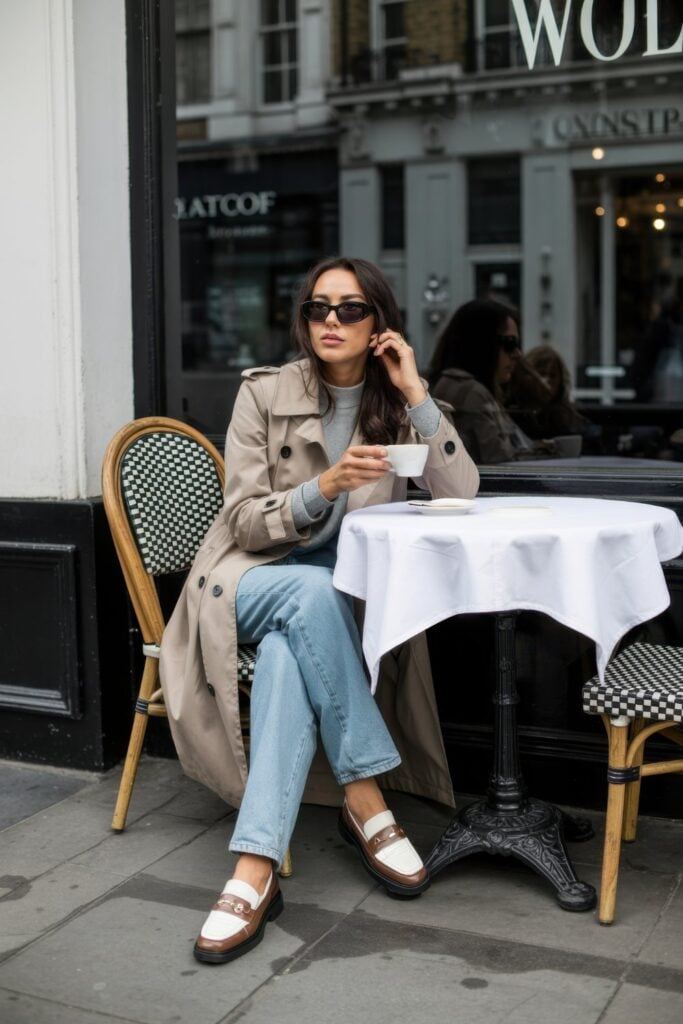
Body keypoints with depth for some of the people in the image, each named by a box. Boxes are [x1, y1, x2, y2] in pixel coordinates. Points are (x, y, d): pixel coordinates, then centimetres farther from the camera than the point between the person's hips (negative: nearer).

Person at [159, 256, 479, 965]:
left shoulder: (397, 404, 6)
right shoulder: (264, 393, -2)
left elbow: (461, 495, -8)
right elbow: (246, 524, -7)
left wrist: (415, 393, -13)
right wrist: (325, 488, -24)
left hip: (342, 598, 1)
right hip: (251, 580, -1)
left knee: (288, 652, -34)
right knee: (313, 590, -36)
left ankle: (255, 871, -37)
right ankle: (365, 802, -29)